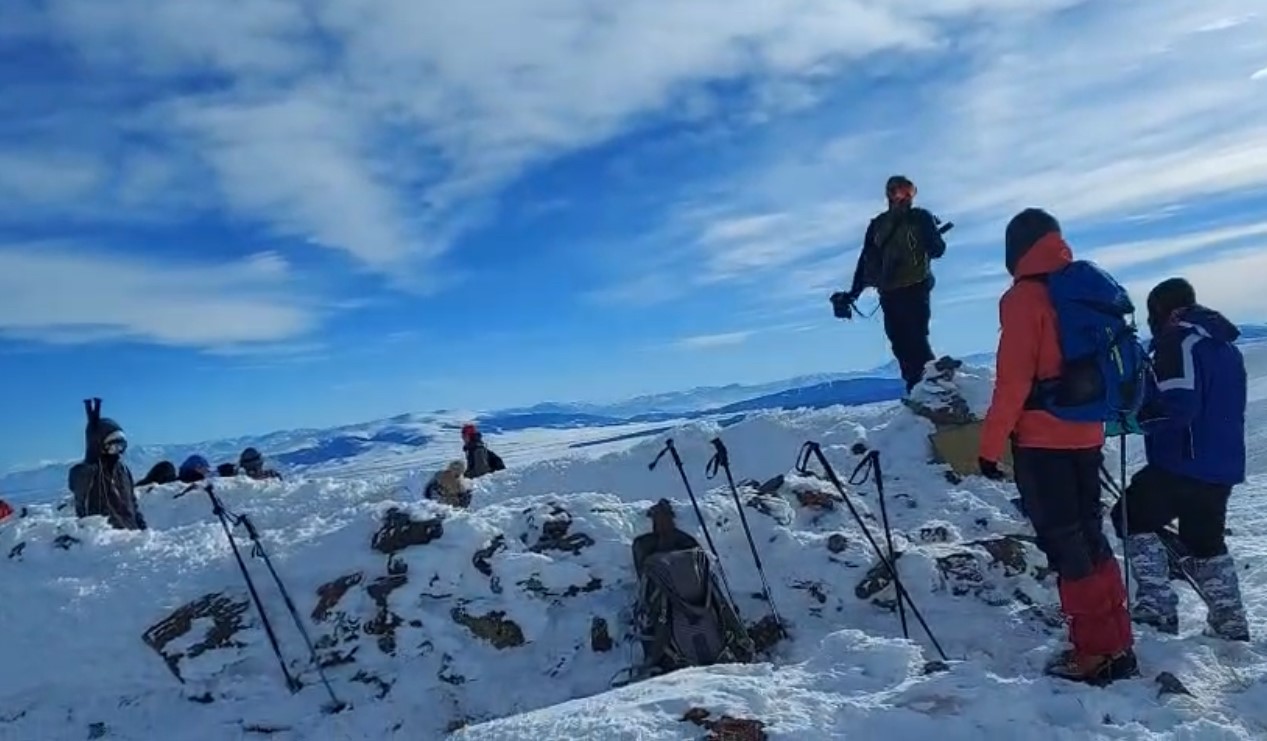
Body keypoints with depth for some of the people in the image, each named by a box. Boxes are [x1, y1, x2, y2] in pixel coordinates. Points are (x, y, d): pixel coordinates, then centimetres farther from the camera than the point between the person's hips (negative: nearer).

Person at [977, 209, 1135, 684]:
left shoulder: (1024, 297, -11)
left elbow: (1013, 380, -17)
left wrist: (991, 444, -12)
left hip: (1041, 439, -7)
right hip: (1086, 435, 7)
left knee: (1063, 542, 0)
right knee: (1089, 537, 15)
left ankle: (1094, 653, 6)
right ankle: (1117, 648, 22)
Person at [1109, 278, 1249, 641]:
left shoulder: (1180, 340, -13)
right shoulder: (1225, 345, 17)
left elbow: (1177, 404, -25)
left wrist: (1136, 417, -11)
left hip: (1184, 463, -9)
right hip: (1224, 466, 9)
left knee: (1132, 517, 3)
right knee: (1205, 542, 21)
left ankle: (1157, 608, -1)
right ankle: (1230, 623, 23)